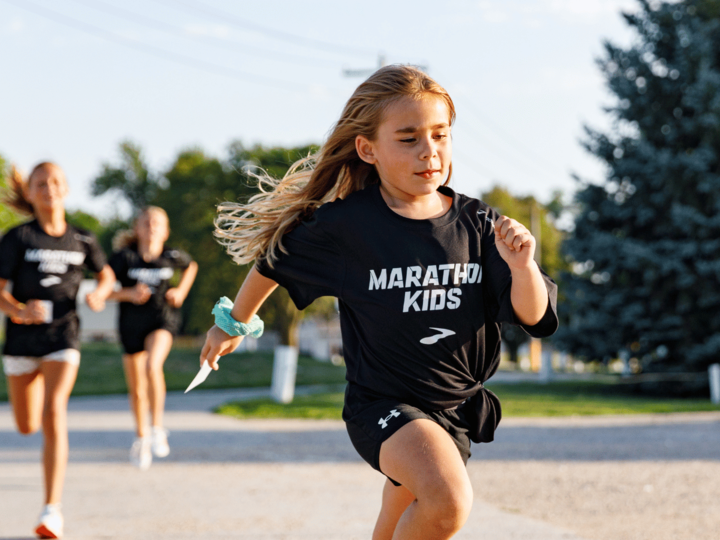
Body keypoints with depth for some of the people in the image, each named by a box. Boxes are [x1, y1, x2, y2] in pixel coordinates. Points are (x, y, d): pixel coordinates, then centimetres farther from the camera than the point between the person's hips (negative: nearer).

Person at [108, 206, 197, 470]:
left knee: (152, 365, -31)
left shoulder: (172, 256, -6)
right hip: (131, 325, 1)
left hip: (162, 321, -1)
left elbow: (191, 266, 18)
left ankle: (158, 428, -18)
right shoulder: (124, 257, -12)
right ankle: (141, 437, 37)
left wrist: (182, 291, 4)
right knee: (137, 390, 12)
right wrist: (128, 293, -23)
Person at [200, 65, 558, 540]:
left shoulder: (477, 225, -6)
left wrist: (521, 266, -27)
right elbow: (275, 260, 6)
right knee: (448, 501, -32)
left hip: (458, 403, 5)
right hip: (383, 403, -4)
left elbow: (533, 317, -6)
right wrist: (234, 323, 20)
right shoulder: (345, 225, -13)